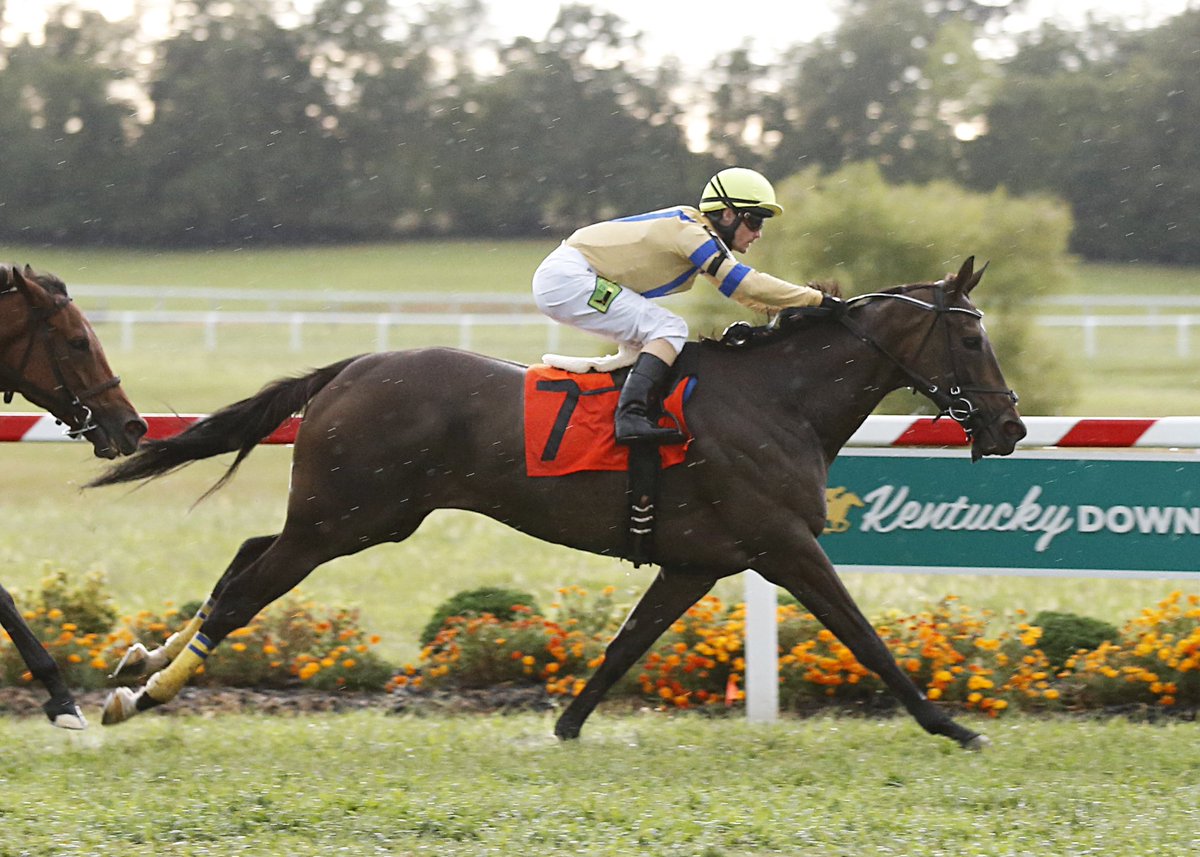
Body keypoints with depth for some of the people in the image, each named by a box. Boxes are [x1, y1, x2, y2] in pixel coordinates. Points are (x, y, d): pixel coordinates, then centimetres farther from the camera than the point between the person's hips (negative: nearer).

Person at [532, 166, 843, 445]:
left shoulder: (697, 230, 15)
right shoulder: (691, 233, -15)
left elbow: (746, 293, 18)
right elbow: (747, 286, -19)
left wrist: (805, 298, 7)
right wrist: (817, 299, -15)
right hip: (568, 277, -10)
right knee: (669, 329, -15)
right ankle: (631, 416, -27)